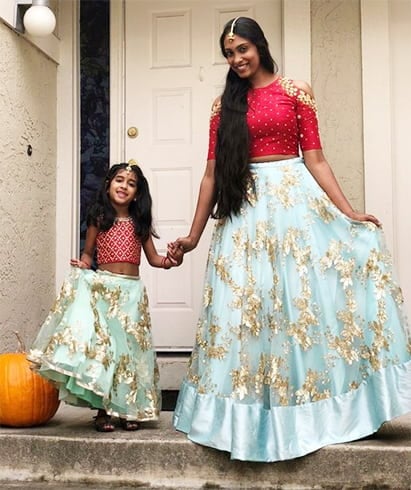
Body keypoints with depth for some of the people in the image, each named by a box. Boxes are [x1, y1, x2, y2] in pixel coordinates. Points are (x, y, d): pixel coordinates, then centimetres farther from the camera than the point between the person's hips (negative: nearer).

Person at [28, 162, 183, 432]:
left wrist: (172, 259, -10)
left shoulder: (140, 222, 7)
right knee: (99, 344, -7)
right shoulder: (99, 219, 3)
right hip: (102, 288, -2)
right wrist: (83, 264, -11)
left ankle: (129, 409, 14)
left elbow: (153, 258, 9)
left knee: (130, 347, 3)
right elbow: (88, 253, 10)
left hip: (132, 291, 2)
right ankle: (102, 409, 4)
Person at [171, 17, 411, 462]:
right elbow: (212, 173, 8)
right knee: (246, 305, 2)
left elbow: (315, 159, 2)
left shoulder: (296, 92, 5)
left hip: (295, 198, -2)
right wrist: (194, 234, 5)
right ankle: (255, 410, 14)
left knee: (304, 295, -6)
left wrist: (349, 213, -6)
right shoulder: (225, 105, 10)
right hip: (246, 209, 2)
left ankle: (308, 402, 9)